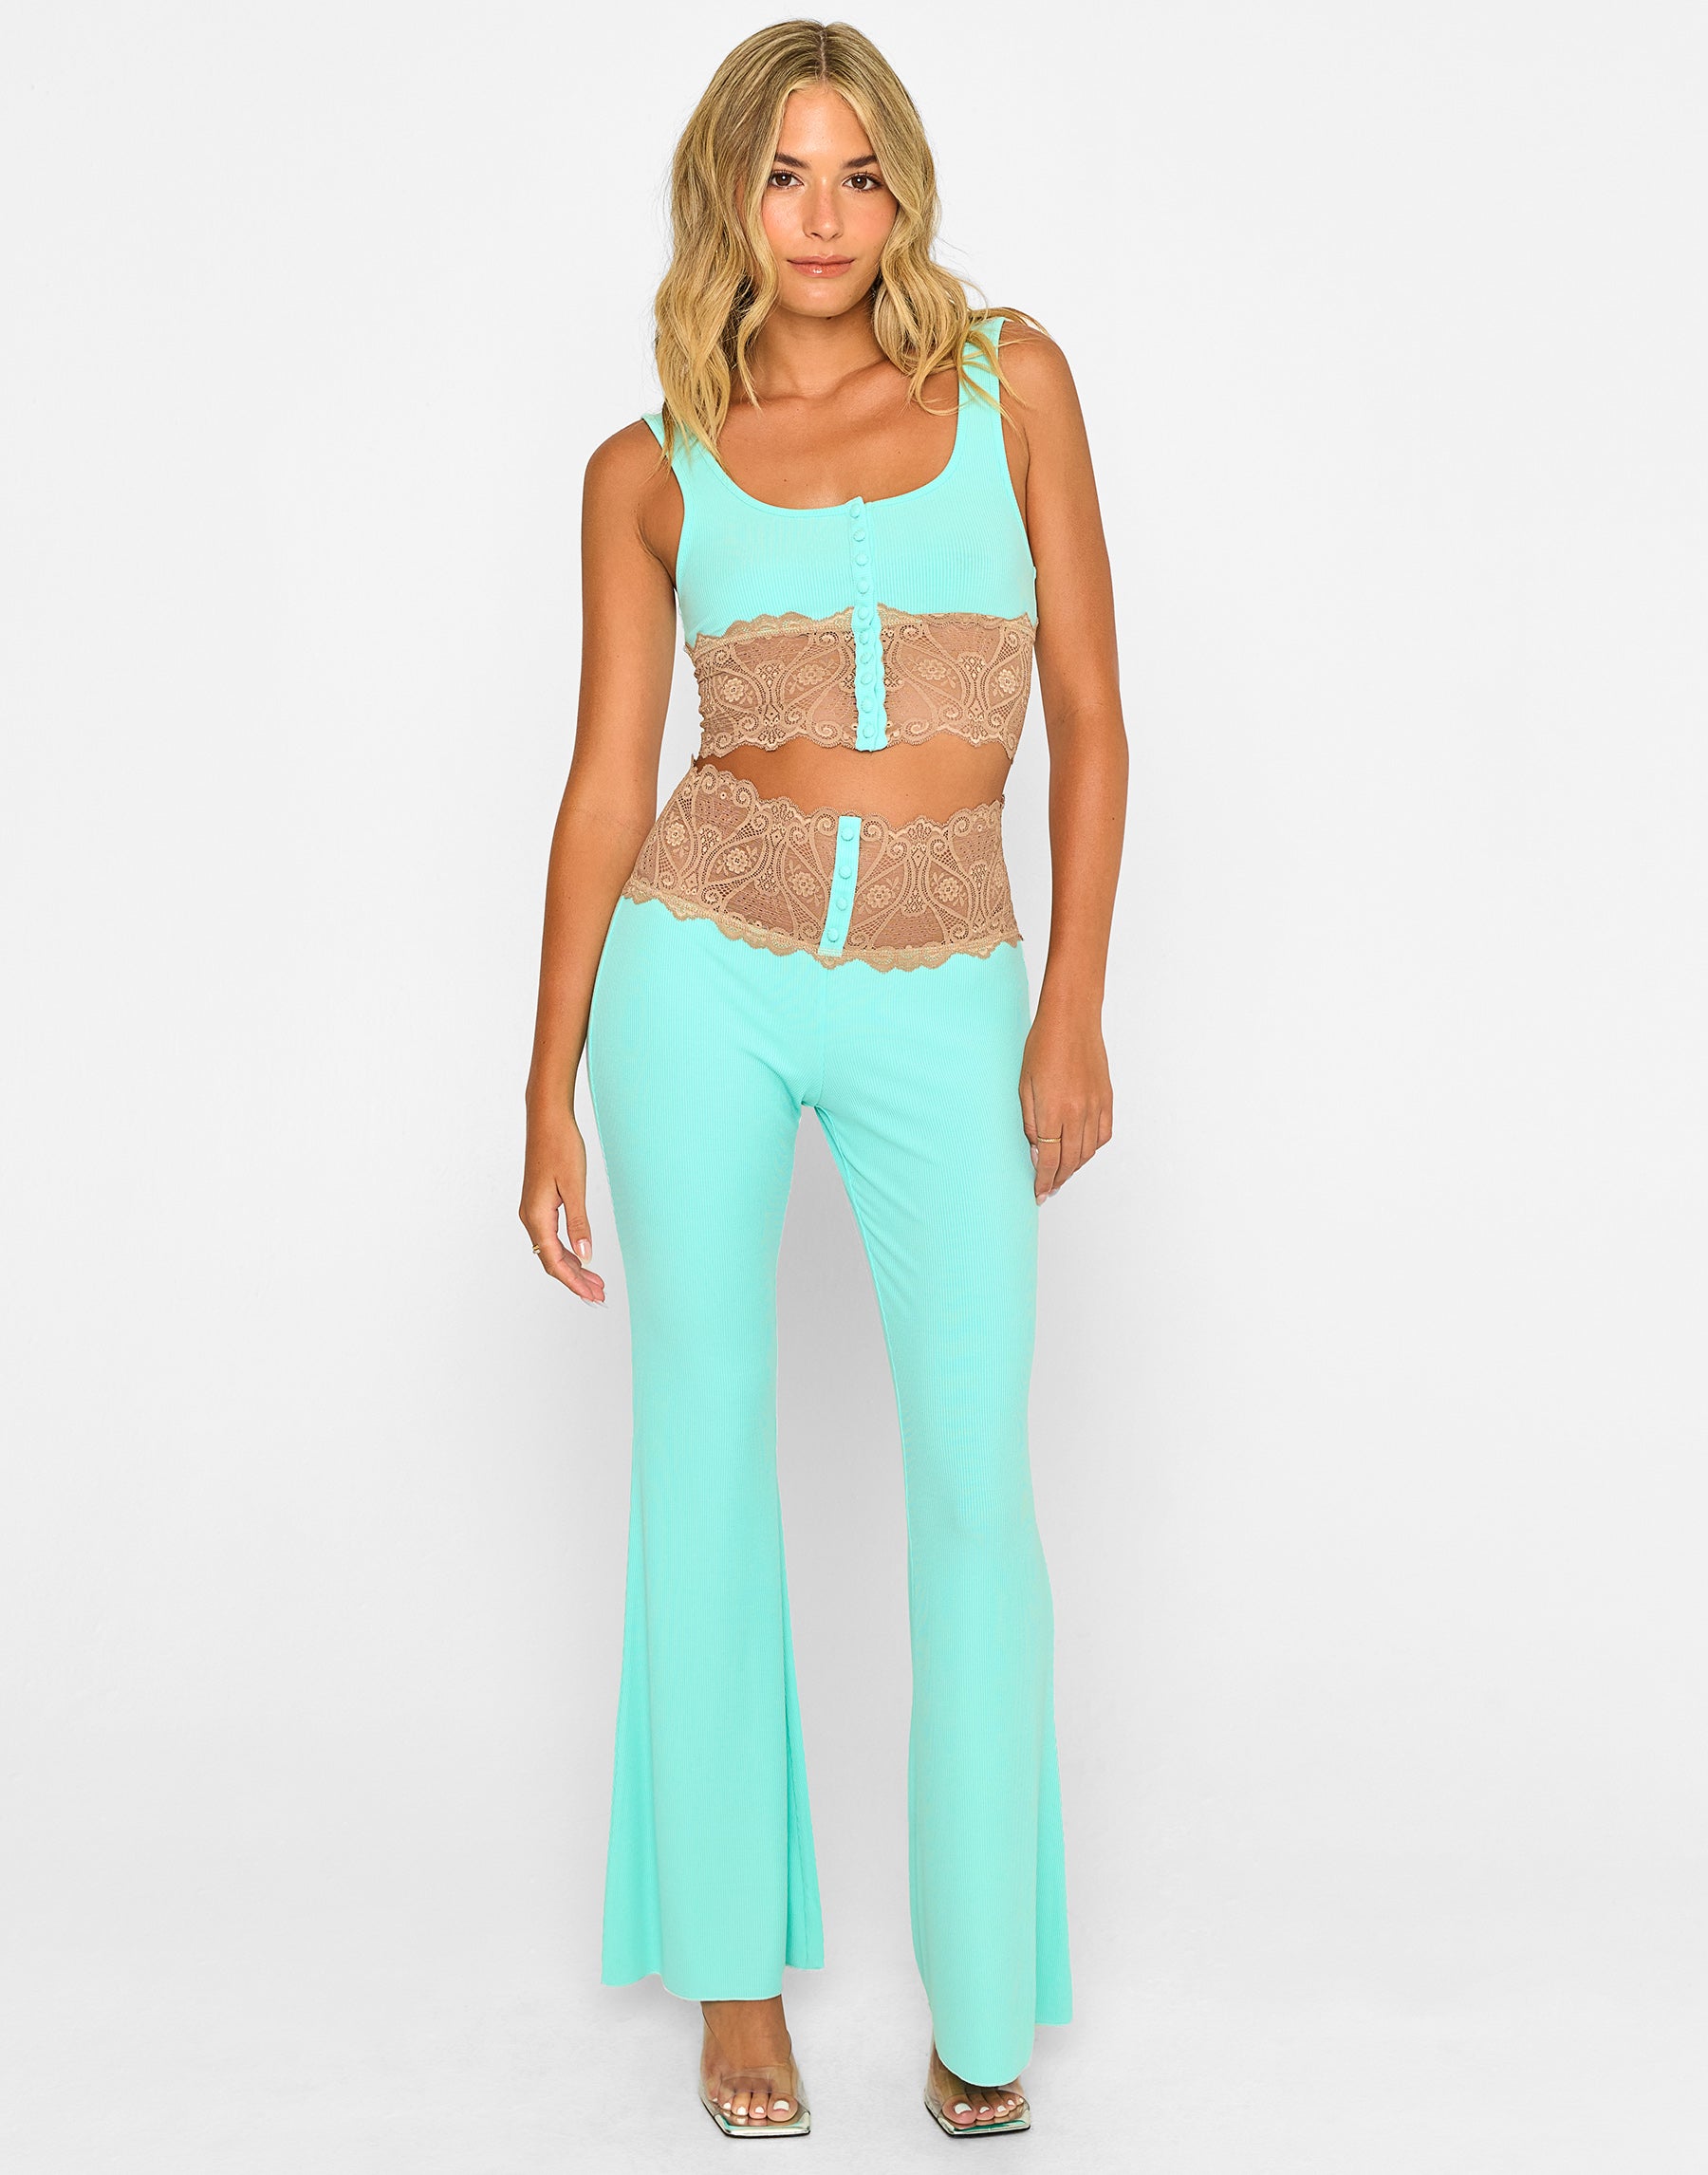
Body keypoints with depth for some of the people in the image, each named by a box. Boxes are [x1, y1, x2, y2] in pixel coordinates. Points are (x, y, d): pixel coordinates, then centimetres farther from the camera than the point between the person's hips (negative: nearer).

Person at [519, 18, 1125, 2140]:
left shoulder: (1007, 380, 4)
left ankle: (987, 2002, 15)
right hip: (704, 971, 0)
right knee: (706, 1460, 5)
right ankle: (736, 1964, 21)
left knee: (978, 1480, -1)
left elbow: (1087, 709, 2)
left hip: (944, 997, 0)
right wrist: (548, 1098, 2)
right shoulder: (649, 474, 4)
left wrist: (1074, 1006, -5)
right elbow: (607, 791, 4)